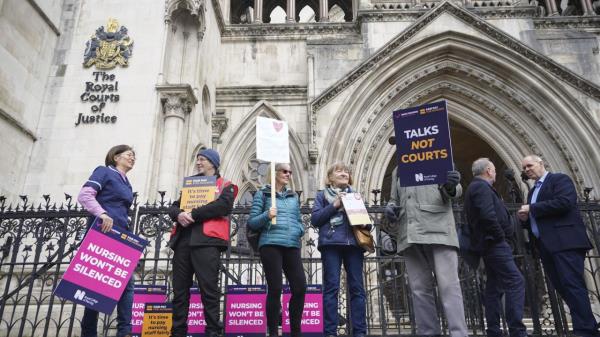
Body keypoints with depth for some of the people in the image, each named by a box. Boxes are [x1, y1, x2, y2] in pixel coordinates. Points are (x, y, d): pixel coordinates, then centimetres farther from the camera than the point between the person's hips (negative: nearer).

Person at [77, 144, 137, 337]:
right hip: (101, 233, -8)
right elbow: (84, 195, -11)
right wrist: (102, 214, -26)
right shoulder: (104, 172, 3)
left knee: (127, 283, -1)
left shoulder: (127, 185, 25)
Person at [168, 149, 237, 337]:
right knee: (180, 289, 5)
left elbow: (223, 205, -9)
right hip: (182, 240, 6)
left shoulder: (225, 185, 11)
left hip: (207, 240, -5)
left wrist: (193, 214, -13)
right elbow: (173, 207, 19)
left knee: (208, 288, -7)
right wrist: (179, 214, -6)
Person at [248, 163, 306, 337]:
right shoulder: (262, 194, 7)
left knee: (300, 287, -3)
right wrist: (266, 216, -16)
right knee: (275, 289, -5)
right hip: (270, 244, -4)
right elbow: (252, 222, 2)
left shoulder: (294, 196, 21)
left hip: (292, 246, 4)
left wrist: (299, 230, 1)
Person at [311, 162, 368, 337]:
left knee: (357, 287, -1)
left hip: (353, 243, 3)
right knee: (331, 287, -6)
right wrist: (334, 205, -7)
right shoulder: (322, 195, 13)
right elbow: (315, 219, 1)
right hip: (331, 244, -3)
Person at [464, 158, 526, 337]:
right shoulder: (482, 187, -11)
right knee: (516, 282, -14)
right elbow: (487, 215, -25)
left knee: (494, 287, 9)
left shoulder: (476, 187, 21)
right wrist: (500, 236, -14)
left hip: (489, 244, 11)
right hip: (494, 243, -11)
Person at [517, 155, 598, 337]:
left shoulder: (560, 179, 1)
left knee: (572, 285, -13)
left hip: (565, 241, -8)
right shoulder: (533, 191, 25)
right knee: (562, 287, 6)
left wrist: (532, 209, -13)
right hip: (546, 245, 8)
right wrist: (525, 218, 5)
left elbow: (564, 202, -17)